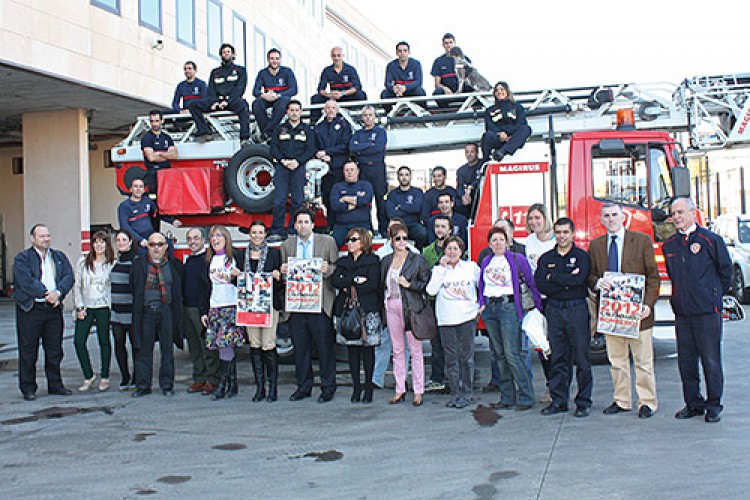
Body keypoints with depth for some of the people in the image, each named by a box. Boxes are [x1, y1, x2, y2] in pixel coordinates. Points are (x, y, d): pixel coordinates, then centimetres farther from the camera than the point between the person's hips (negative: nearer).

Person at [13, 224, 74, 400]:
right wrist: (47, 295, -18)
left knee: (55, 349, 10)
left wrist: (57, 292, -15)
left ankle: (55, 384, 21)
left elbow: (68, 277, 2)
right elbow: (26, 282, -14)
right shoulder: (22, 258, -1)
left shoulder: (60, 257, 14)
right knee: (28, 351, 2)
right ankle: (28, 388, 12)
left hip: (53, 309, 4)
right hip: (30, 310, -4)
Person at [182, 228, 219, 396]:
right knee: (194, 347, 10)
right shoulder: (188, 260, 18)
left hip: (203, 309, -8)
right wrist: (182, 306, 16)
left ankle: (212, 380, 2)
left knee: (208, 347, -4)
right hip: (187, 309, 8)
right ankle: (199, 379, 17)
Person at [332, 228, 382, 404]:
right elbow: (335, 281, 2)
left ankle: (368, 387, 6)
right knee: (352, 348, 2)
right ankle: (356, 387, 9)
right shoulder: (343, 262, 18)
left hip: (367, 310, -4)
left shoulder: (372, 261, 3)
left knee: (367, 348, -1)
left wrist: (349, 288, -4)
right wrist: (355, 280, -10)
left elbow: (372, 284, -10)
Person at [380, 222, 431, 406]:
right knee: (397, 350, 9)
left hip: (411, 307, -4)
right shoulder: (386, 261, 12)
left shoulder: (417, 259, -2)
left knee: (415, 350, -1)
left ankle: (418, 391, 7)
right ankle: (400, 390, 16)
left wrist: (409, 284, -14)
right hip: (392, 307, 4)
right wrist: (384, 303, 6)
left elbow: (426, 283, -4)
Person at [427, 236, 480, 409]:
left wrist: (481, 306, 10)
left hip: (467, 318, -1)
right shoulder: (438, 269, 8)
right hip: (446, 320, 1)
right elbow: (431, 290, -7)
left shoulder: (471, 267, 7)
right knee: (451, 359, 3)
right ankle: (455, 393, 12)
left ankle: (466, 394, 8)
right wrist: (442, 268, -6)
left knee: (466, 357, 0)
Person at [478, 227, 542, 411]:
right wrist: (482, 304, 9)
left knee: (511, 354, -12)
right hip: (489, 309, 6)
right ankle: (507, 397, 15)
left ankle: (526, 397, -3)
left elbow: (532, 283, 2)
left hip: (508, 307, -5)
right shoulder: (485, 262, 14)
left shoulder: (517, 259, -1)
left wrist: (539, 306, 1)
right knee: (499, 354, 8)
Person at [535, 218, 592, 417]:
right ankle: (558, 401, 13)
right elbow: (540, 284, -3)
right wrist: (567, 282, -10)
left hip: (577, 309, -3)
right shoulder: (546, 258, 12)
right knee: (558, 357, 6)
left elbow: (579, 279, -16)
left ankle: (583, 402, 9)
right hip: (554, 310, 3)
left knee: (581, 357, 0)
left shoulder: (582, 256, 3)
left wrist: (553, 277, -7)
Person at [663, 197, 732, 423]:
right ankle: (693, 404, 19)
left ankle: (713, 406, 12)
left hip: (707, 311, -4)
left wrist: (715, 295, 10)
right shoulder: (669, 245, 10)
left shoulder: (711, 240, -4)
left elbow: (725, 270, 5)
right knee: (686, 360, 8)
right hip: (681, 311, 5)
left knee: (711, 360, 1)